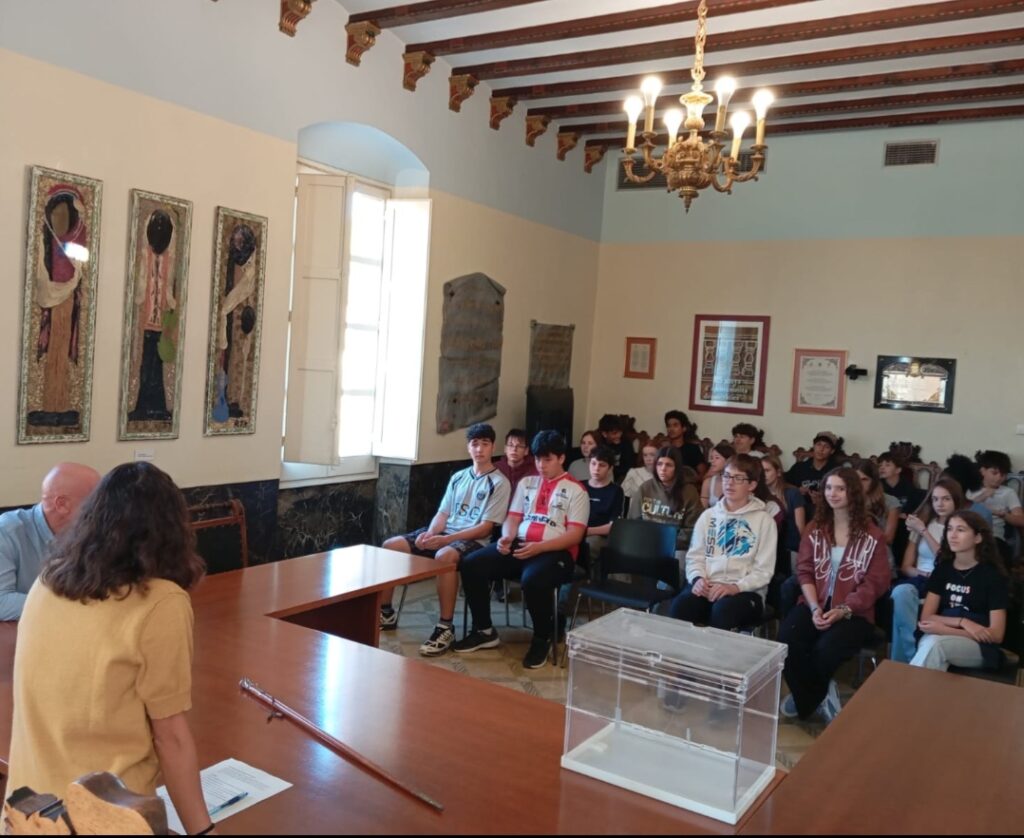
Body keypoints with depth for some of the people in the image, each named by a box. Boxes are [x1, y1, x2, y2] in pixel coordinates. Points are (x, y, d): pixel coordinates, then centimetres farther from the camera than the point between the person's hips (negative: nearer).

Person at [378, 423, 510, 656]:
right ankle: (385, 613, 3)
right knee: (391, 546, -11)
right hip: (443, 533, 7)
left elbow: (485, 528, -11)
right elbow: (443, 514, 13)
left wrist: (446, 539, -20)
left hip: (473, 541, -7)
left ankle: (446, 628, -29)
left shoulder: (499, 483, -3)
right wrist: (430, 533, -11)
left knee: (445, 556, -40)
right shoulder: (458, 477, 17)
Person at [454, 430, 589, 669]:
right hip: (520, 545, 6)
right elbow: (513, 518, 16)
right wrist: (506, 537, -9)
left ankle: (542, 639, -11)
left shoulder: (576, 490, 2)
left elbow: (575, 534, -6)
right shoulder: (526, 483, 19)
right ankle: (484, 631, 0)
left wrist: (539, 547, -20)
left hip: (555, 551, -5)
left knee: (533, 579, -38)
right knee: (471, 565, -16)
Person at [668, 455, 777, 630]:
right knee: (679, 606, -31)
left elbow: (764, 570, -1)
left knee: (722, 611, -37)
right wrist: (698, 578, -10)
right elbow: (695, 555, 13)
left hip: (745, 590, -2)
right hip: (707, 586, 3)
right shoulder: (708, 515, 16)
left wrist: (735, 587, -17)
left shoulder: (764, 520, 5)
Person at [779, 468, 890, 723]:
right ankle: (818, 696, -3)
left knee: (827, 648, -32)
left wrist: (844, 610, -17)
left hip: (854, 611, -3)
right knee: (786, 638, -28)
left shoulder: (872, 535, 1)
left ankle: (806, 698, 2)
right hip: (815, 604, 3)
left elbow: (875, 582, -4)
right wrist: (814, 608, -12)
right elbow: (804, 571, 5)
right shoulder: (814, 529, 12)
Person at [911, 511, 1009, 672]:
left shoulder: (993, 576, -4)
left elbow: (996, 635, -9)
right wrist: (962, 622, -14)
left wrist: (944, 628, -18)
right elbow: (926, 617, 3)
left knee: (934, 644, -36)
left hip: (980, 648, -3)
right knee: (930, 643, -37)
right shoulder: (943, 568, 9)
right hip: (941, 638, 3)